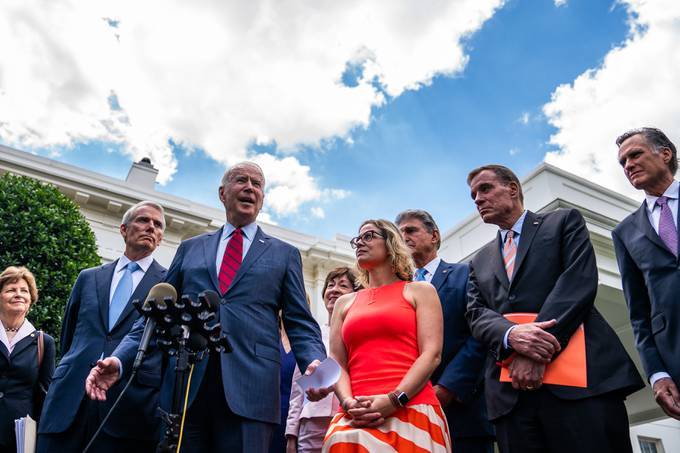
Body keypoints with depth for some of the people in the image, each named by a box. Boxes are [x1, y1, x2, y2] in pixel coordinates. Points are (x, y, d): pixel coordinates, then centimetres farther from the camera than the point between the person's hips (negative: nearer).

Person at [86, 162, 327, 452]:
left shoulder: (285, 254, 13)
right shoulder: (190, 248, 18)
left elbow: (299, 323, 6)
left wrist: (314, 362, -14)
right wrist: (119, 359, 0)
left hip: (250, 387, -1)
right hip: (184, 385, 2)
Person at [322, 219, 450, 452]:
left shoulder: (419, 291, 9)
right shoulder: (344, 303, 19)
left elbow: (432, 354, -3)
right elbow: (337, 363, 9)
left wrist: (394, 400, -15)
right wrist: (349, 403, -10)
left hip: (411, 410, -2)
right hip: (356, 418, 3)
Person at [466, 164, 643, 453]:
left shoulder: (564, 221, 13)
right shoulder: (480, 262, 24)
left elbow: (580, 279, -3)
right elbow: (477, 314, 10)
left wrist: (533, 352, -14)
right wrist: (511, 335, -15)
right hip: (510, 391, 4)